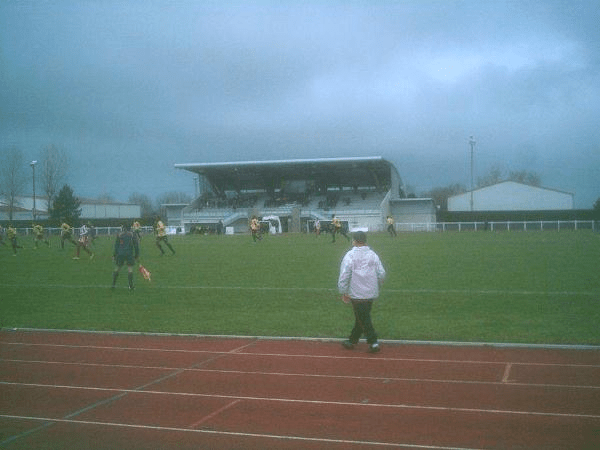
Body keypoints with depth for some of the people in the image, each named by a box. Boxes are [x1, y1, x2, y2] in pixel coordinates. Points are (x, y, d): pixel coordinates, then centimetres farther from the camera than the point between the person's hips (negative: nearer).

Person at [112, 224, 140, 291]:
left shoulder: (119, 235, 5)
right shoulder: (132, 235, 2)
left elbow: (116, 246, 6)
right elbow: (136, 246, 2)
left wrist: (114, 255, 11)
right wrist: (137, 255, 9)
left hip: (120, 254, 2)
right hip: (129, 254, -2)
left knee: (117, 269, 13)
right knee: (130, 270, 2)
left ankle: (113, 284, 15)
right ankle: (131, 287, -2)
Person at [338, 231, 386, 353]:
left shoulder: (350, 256, -10)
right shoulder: (373, 255, 4)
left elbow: (344, 276, -12)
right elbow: (381, 274, 5)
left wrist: (343, 292, -3)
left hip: (357, 294, -6)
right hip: (371, 293, 6)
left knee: (363, 319, 2)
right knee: (363, 317, 16)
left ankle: (373, 342, -3)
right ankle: (352, 341, 27)